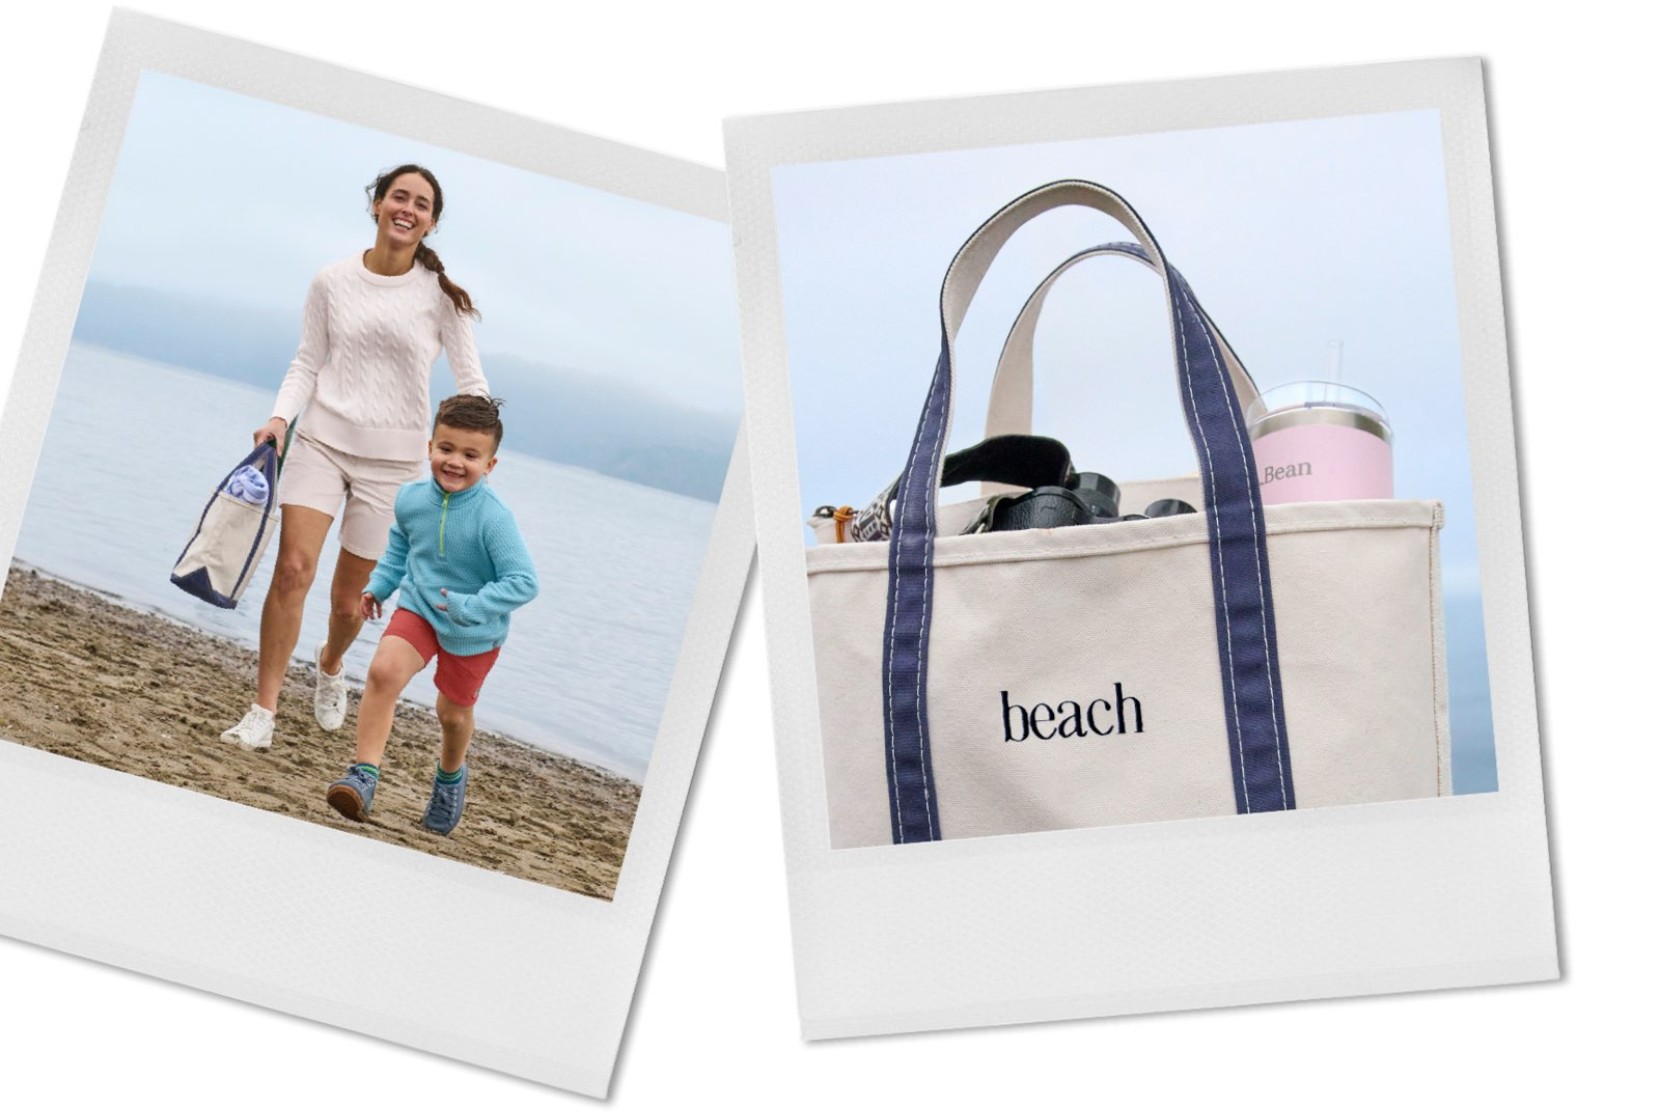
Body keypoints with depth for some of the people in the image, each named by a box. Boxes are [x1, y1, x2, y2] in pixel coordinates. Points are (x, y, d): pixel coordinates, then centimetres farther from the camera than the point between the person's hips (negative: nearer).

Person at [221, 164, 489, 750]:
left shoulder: (440, 295, -3)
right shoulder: (332, 282, 2)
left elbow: (471, 384, 1)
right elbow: (307, 364, 7)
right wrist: (281, 416, -9)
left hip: (392, 459, -1)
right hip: (321, 439, 1)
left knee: (349, 596, 5)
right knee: (293, 567, -15)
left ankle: (331, 666, 40)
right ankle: (263, 710, -7)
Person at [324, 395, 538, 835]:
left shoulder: (493, 518, -27)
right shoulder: (411, 497, -11)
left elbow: (523, 581, -26)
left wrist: (471, 607, -32)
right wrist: (378, 586, 4)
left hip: (474, 633, -2)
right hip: (419, 607, 2)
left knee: (453, 713, 16)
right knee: (383, 671, -25)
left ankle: (450, 776, 48)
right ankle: (365, 773, -18)